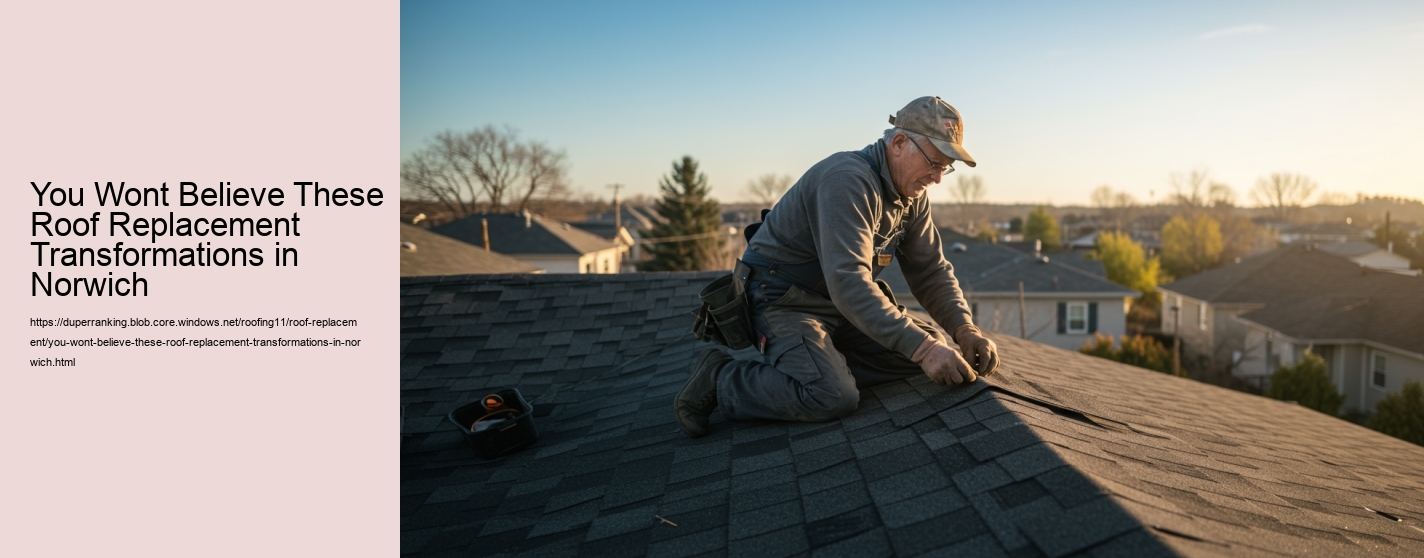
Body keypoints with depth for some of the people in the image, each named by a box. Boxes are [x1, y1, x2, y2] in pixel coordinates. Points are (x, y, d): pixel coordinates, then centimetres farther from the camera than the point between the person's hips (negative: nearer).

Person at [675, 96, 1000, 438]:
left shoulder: (912, 195, 3)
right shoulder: (848, 179, -26)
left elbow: (931, 270, 6)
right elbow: (848, 281, -36)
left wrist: (964, 329, -11)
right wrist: (921, 348, -38)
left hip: (840, 306, 9)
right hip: (782, 300, -9)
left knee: (928, 344, -1)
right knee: (833, 397, -30)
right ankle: (720, 378, -9)